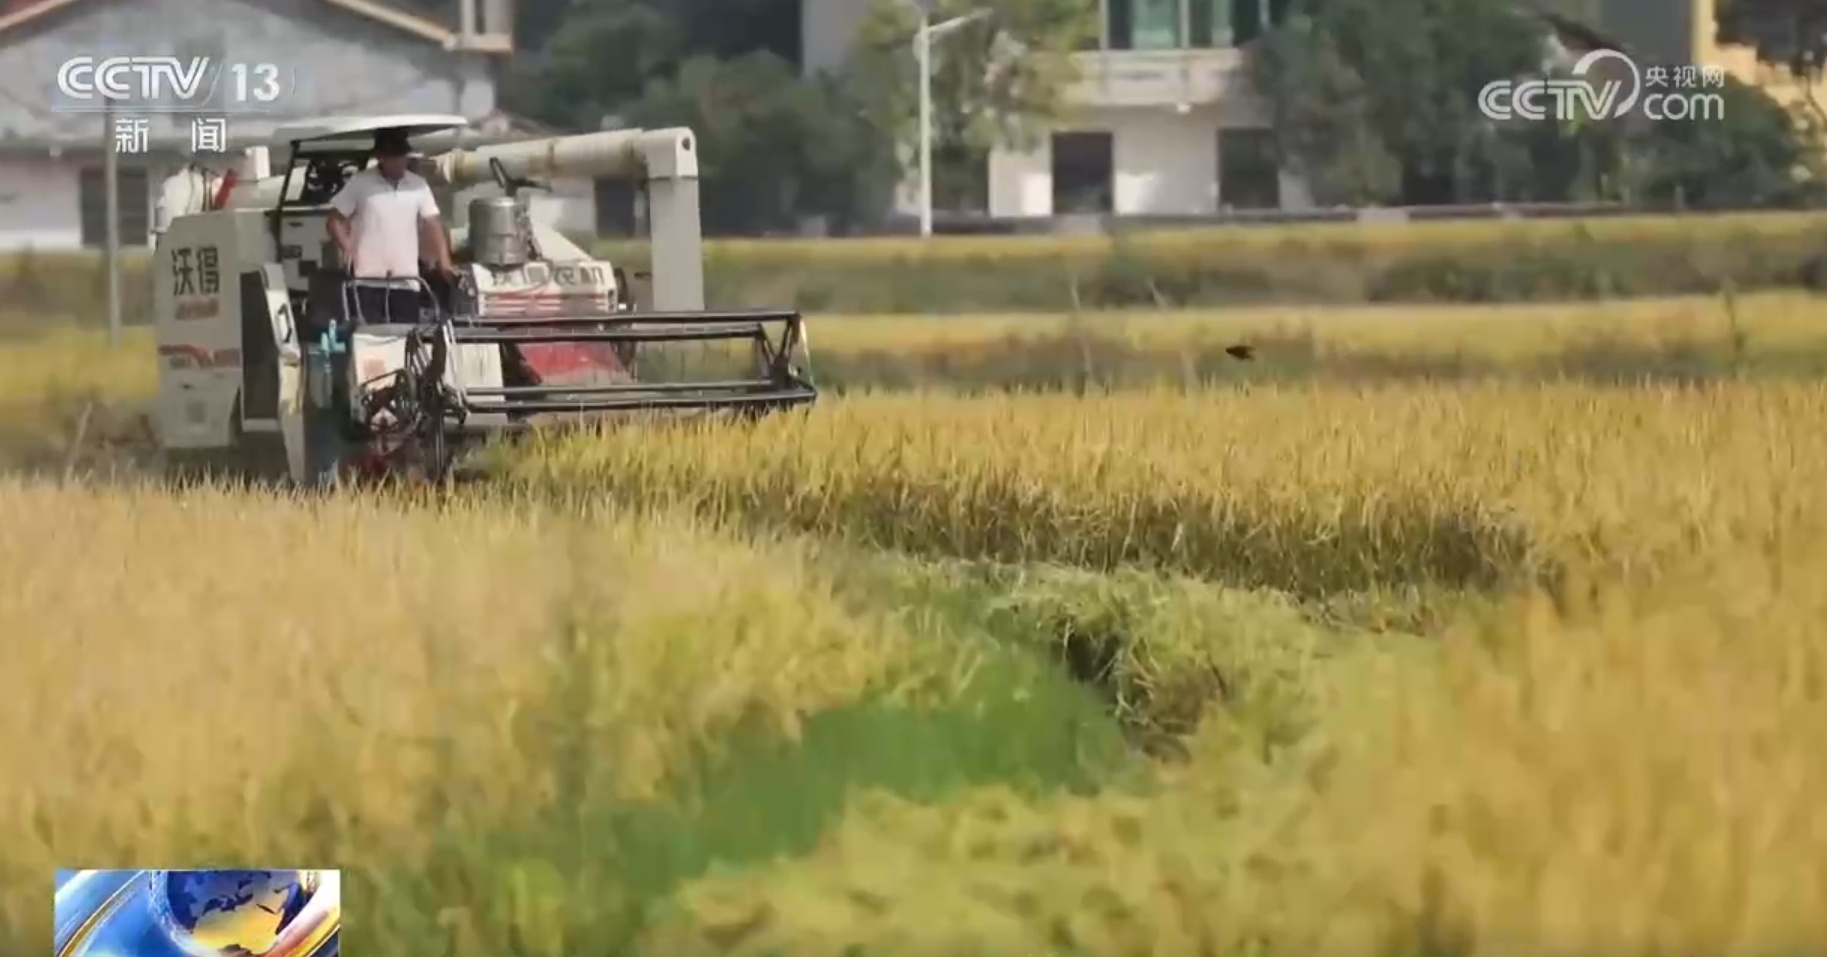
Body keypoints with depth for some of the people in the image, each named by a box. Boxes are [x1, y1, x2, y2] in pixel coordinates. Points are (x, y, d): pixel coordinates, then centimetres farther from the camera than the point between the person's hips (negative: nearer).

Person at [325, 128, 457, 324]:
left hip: (406, 281, 3)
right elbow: (336, 219, 1)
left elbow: (432, 224, 5)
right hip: (368, 280, -3)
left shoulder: (418, 185, 9)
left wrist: (444, 261, -9)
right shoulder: (359, 184, -1)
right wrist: (347, 248, -17)